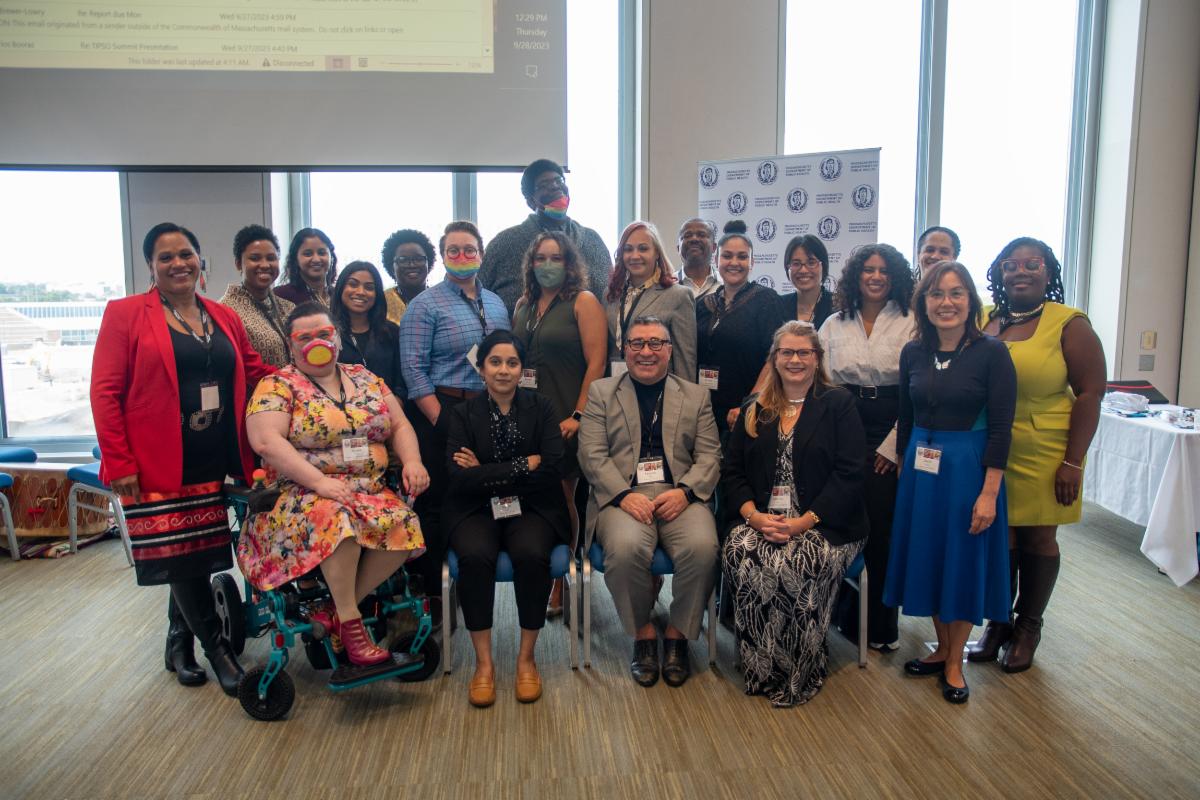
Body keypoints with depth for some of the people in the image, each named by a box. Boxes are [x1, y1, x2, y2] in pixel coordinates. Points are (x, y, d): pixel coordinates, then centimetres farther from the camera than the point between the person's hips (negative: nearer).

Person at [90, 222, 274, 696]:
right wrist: (118, 462, -11)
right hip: (158, 465, -4)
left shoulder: (225, 318, 13)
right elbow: (105, 392, -5)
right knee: (183, 556, 0)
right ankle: (216, 647, 15)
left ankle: (180, 643, 28)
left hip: (215, 463, 5)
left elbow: (255, 372, 15)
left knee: (200, 554, 10)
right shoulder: (125, 314, -1)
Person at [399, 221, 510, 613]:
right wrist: (441, 420, -14)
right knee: (435, 503, -2)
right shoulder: (425, 305, -2)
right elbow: (414, 368, -9)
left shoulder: (496, 304, 16)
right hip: (442, 411, -5)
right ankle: (430, 593, 9)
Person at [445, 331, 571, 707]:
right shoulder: (464, 414, 5)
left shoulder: (541, 407, 6)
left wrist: (486, 473, -9)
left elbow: (552, 468, -8)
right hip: (478, 511, 0)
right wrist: (524, 465, -12)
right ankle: (483, 662, -13)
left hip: (531, 509, 0)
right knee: (475, 557, -31)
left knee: (531, 555, -31)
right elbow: (461, 479, -10)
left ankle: (526, 657, -10)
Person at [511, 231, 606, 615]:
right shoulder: (523, 304, 14)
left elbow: (596, 363, -10)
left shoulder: (583, 302, -3)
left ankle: (560, 584, 15)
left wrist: (578, 416, -15)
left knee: (561, 499, 2)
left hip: (565, 420, -5)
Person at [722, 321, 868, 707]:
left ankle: (799, 675, -10)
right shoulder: (755, 410, 17)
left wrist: (804, 522, -16)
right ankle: (761, 670, -12)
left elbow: (848, 475, -5)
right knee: (738, 552, -29)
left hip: (825, 525, -3)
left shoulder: (838, 404, 5)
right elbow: (731, 471, 10)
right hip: (763, 520, 3)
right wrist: (754, 515, -9)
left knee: (797, 564, -33)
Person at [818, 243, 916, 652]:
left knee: (882, 526, -2)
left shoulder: (910, 325, 0)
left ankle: (881, 625, 12)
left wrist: (892, 445, -9)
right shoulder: (834, 324, 10)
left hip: (888, 438, -2)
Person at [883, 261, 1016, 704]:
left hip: (968, 469, -4)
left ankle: (954, 663, 24)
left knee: (964, 562, 7)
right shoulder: (913, 353, 3)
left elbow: (1001, 429, -12)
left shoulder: (991, 352, -11)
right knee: (927, 558, 13)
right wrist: (903, 469, 10)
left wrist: (989, 493, -16)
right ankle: (942, 647, 33)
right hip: (920, 470, 5)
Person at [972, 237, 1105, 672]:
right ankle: (997, 623, 26)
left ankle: (1028, 627, 26)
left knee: (1037, 539, 9)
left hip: (1042, 456, -3)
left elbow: (1090, 394, -7)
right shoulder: (982, 321, 5)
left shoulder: (1069, 325, -4)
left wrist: (1072, 463, -11)